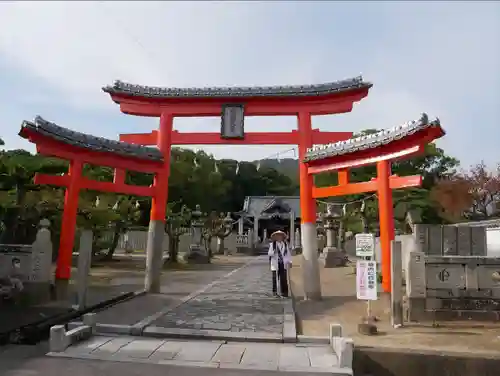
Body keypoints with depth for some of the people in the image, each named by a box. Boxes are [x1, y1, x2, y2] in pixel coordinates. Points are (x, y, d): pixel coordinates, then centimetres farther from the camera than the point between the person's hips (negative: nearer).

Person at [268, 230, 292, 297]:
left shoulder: (285, 244, 10)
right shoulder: (272, 244, 2)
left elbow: (288, 253, 12)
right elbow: (269, 253, 0)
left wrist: (290, 261, 4)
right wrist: (274, 252, -20)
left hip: (283, 264, 2)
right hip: (275, 264, -2)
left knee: (284, 279, 2)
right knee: (275, 278, -1)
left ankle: (284, 292, 11)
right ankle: (275, 292, 10)